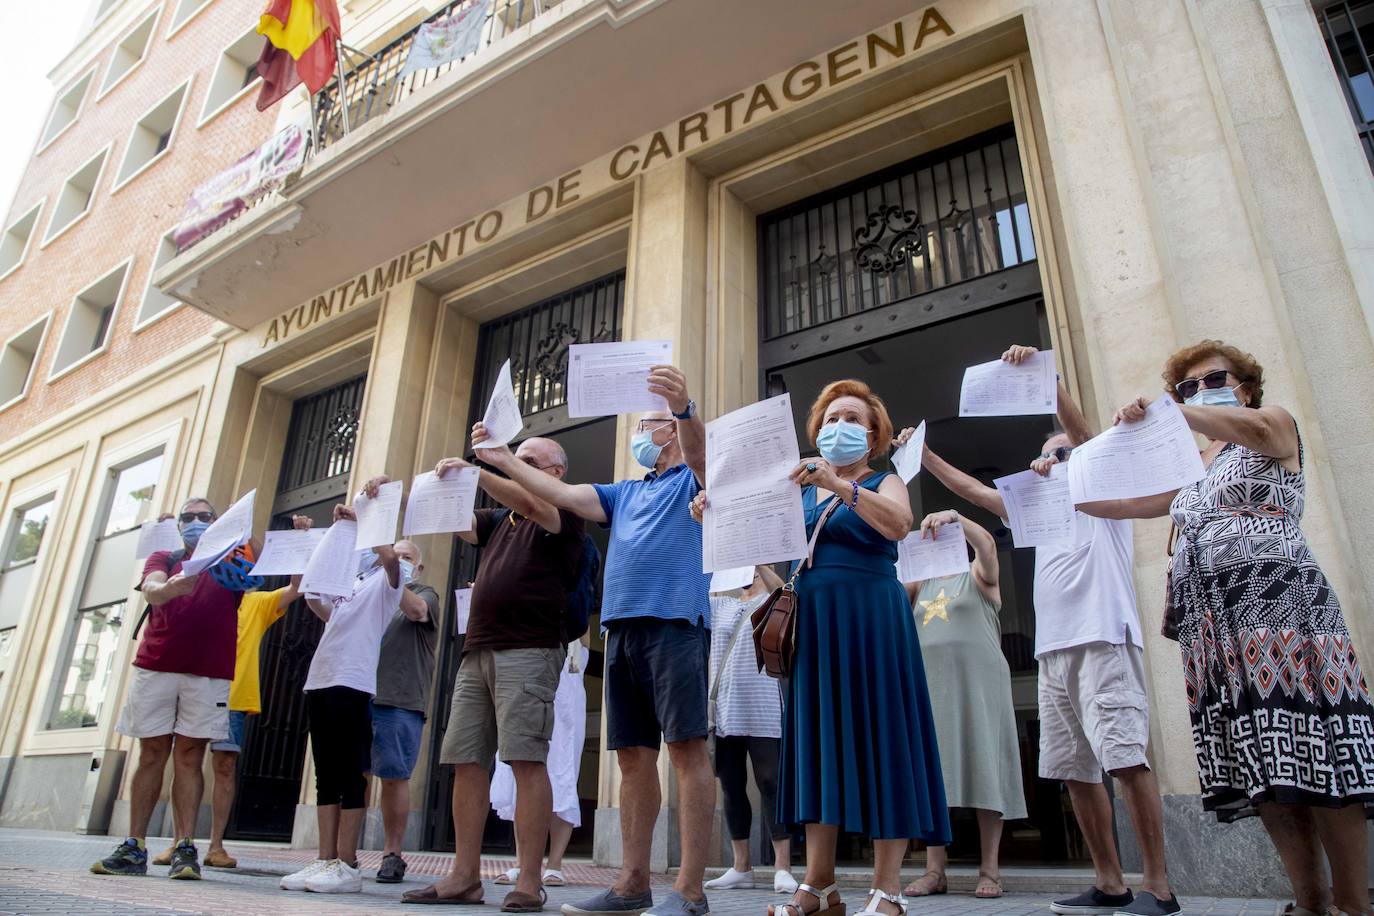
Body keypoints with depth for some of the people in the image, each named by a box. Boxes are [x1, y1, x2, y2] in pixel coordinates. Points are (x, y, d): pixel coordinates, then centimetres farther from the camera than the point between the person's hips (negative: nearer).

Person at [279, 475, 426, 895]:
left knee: (351, 774, -6)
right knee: (326, 775, 7)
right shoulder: (347, 581, 24)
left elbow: (389, 554, -17)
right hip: (319, 680, 7)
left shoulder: (387, 577, 4)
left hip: (353, 683, -7)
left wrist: (362, 517, -9)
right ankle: (325, 860, 11)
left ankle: (346, 865, -3)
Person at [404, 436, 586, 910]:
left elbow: (531, 503, -15)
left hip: (528, 652, -7)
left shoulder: (565, 514, 5)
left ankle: (528, 883, -7)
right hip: (478, 652, 7)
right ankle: (465, 876, 11)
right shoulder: (500, 518, 27)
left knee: (527, 761, -10)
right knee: (467, 762, 4)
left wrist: (474, 472, -17)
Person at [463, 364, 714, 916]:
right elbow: (564, 495, 21)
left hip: (676, 623, -7)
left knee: (686, 748, -8)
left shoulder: (692, 479, 8)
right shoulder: (624, 494, 27)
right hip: (622, 629, 7)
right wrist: (503, 461, 18)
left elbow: (699, 449, -15)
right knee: (634, 756, 8)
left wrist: (684, 407, -35)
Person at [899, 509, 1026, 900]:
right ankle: (935, 870, -1)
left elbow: (987, 543, -12)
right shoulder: (920, 584, 20)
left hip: (976, 682, -3)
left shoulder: (978, 576, 8)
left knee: (984, 769, -5)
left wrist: (956, 517, -31)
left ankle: (989, 869, 0)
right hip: (930, 684, 3)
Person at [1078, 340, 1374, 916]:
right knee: (1259, 766, 0)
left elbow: (1254, 427, -14)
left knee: (1313, 751, -10)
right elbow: (1120, 503, 25)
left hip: (1277, 601, -5)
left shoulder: (1276, 423, 11)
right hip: (1210, 623, 6)